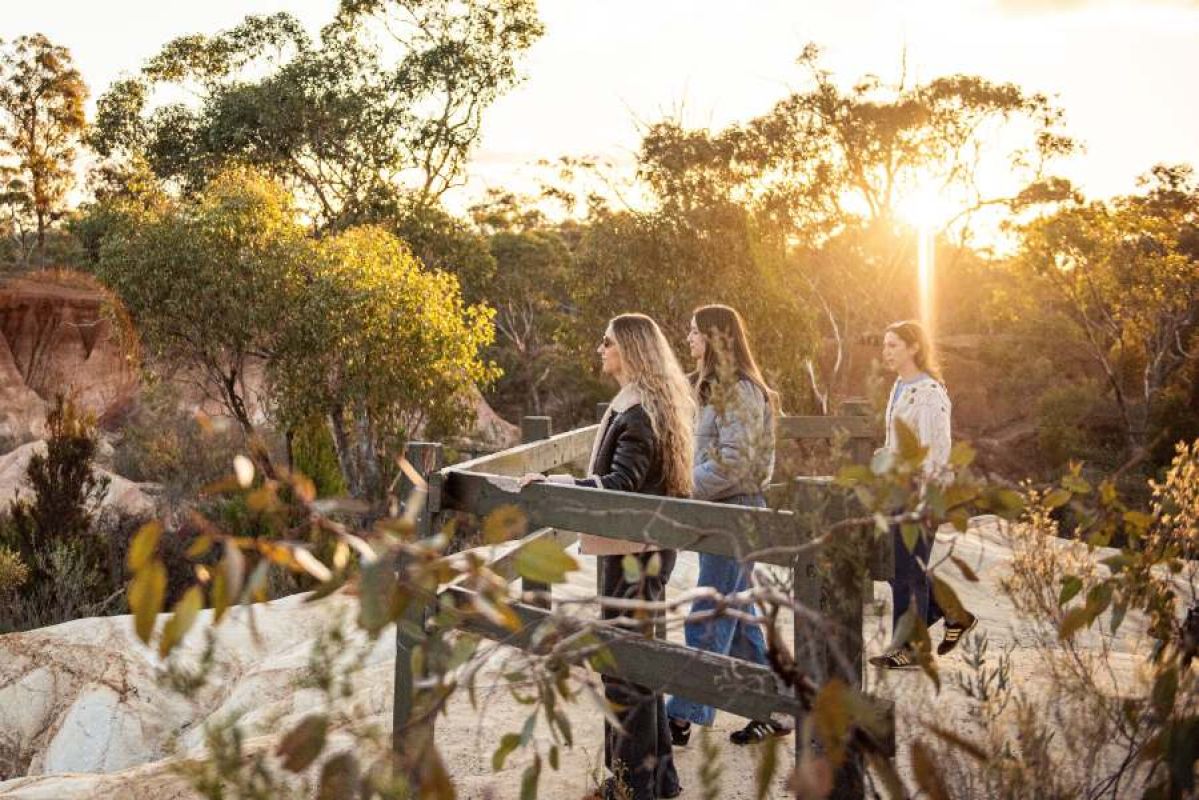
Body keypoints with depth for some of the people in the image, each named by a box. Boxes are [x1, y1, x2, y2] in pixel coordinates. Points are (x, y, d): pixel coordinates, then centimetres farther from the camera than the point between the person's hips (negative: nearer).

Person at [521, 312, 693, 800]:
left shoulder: (637, 410, -17)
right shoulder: (652, 403, 13)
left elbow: (620, 484, -25)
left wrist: (551, 483, -24)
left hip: (632, 552, -10)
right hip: (645, 546, 10)